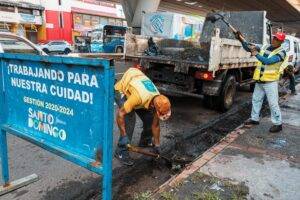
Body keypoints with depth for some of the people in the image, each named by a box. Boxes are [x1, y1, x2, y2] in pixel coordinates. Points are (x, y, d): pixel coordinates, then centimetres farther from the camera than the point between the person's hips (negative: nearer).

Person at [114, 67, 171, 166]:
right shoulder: (139, 97, -44)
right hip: (121, 90, -6)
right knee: (130, 119, -24)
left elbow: (155, 125, -8)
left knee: (149, 118, -1)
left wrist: (157, 145, -2)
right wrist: (123, 136, -33)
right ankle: (121, 151, -12)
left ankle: (145, 141, 25)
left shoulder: (158, 101, -21)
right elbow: (120, 114, -35)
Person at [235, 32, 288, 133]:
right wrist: (241, 39, -4)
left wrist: (256, 54, -22)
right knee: (256, 100, 15)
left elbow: (268, 61, -23)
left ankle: (278, 124, 6)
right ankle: (254, 118, 30)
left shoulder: (281, 52, -9)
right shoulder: (265, 47, 8)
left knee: (273, 103, -4)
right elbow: (248, 48, 9)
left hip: (270, 82, -6)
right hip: (259, 81, 7)